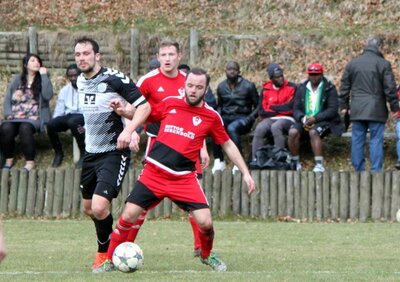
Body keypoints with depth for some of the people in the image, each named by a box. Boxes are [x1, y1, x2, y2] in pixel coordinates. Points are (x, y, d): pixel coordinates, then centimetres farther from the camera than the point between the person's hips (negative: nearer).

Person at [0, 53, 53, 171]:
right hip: (15, 116, 2)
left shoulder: (42, 80, 12)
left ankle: (30, 162, -30)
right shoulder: (17, 80, 16)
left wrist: (44, 75, -6)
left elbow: (47, 96, -8)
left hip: (33, 117, -2)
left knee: (25, 128, -37)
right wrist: (9, 114, -6)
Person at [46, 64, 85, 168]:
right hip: (68, 116, 5)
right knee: (51, 124, -26)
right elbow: (58, 111, 16)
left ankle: (83, 154, -23)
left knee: (72, 122, -40)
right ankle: (58, 153, -4)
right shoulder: (65, 90, 18)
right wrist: (55, 122, -5)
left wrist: (86, 126, -24)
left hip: (82, 116, -5)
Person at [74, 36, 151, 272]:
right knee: (88, 208, 16)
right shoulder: (80, 81, 6)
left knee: (100, 207, -19)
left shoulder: (115, 79, -17)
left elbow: (144, 106, -18)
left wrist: (128, 130, -31)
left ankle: (105, 253, 5)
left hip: (113, 153, -8)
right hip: (91, 152, 8)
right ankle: (111, 247, 38)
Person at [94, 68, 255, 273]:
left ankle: (207, 256, 21)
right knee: (128, 216, -8)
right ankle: (110, 261, 10)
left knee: (205, 222, -11)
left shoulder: (211, 116, 1)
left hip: (184, 177, -1)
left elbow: (228, 145, 12)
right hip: (153, 172, 1)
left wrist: (245, 173, 8)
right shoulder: (170, 103, 5)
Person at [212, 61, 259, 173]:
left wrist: (250, 118, -12)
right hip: (226, 117, 4)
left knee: (232, 128, -40)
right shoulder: (221, 87, 15)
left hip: (242, 117, -4)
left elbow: (257, 105, 4)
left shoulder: (248, 86, 2)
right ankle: (219, 161, -27)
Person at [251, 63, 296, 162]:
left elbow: (290, 108, -8)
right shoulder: (266, 90, 11)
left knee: (276, 127, -36)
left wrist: (272, 107, 1)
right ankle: (255, 159, -30)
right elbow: (262, 112, 6)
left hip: (287, 120, -3)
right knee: (259, 129, -29)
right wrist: (280, 109, -3)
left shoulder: (291, 87, 2)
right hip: (270, 120, 3)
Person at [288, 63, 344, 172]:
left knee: (313, 132, -36)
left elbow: (333, 110, -8)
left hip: (323, 121, -4)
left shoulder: (329, 88, 0)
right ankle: (294, 163, -16)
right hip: (304, 120, 4)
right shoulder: (301, 88, 13)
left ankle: (319, 165, -39)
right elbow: (296, 109, 9)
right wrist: (302, 118, -15)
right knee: (293, 132, -27)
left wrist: (315, 118, -20)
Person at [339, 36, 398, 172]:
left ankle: (358, 170, 9)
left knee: (357, 140, 7)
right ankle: (376, 170, -5)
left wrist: (344, 105, 21)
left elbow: (344, 87, 13)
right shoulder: (383, 64, -5)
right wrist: (394, 107, 4)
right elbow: (390, 88, -5)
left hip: (357, 109, 4)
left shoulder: (352, 64, 9)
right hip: (376, 110, -4)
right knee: (376, 140, -1)